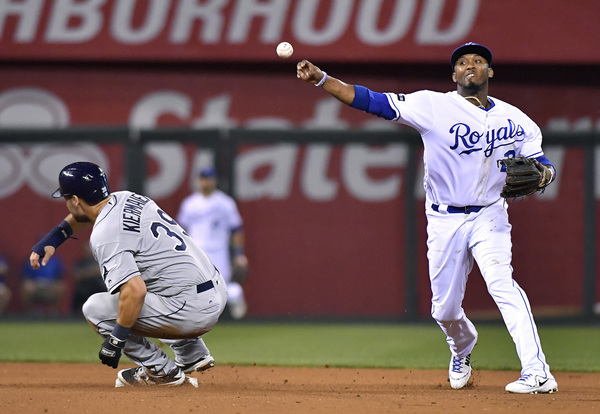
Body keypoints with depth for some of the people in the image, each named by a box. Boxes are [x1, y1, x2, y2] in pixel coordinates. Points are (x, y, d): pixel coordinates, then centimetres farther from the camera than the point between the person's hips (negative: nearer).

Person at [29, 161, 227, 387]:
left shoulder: (104, 236, -16)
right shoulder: (126, 198, 11)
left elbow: (135, 290, -28)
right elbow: (84, 214, 35)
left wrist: (116, 339, -19)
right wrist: (52, 240, 25)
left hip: (191, 311, -9)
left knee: (95, 309, -2)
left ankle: (163, 370, 3)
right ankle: (193, 354, 30)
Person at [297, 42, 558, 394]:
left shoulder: (514, 120, 1)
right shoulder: (433, 106, -6)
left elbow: (541, 163, 7)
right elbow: (372, 101, -10)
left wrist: (543, 172, -18)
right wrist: (320, 78, -19)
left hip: (488, 216, -1)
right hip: (445, 220, 1)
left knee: (502, 283, -24)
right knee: (445, 308, 6)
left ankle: (537, 373, -29)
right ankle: (463, 349, 43)